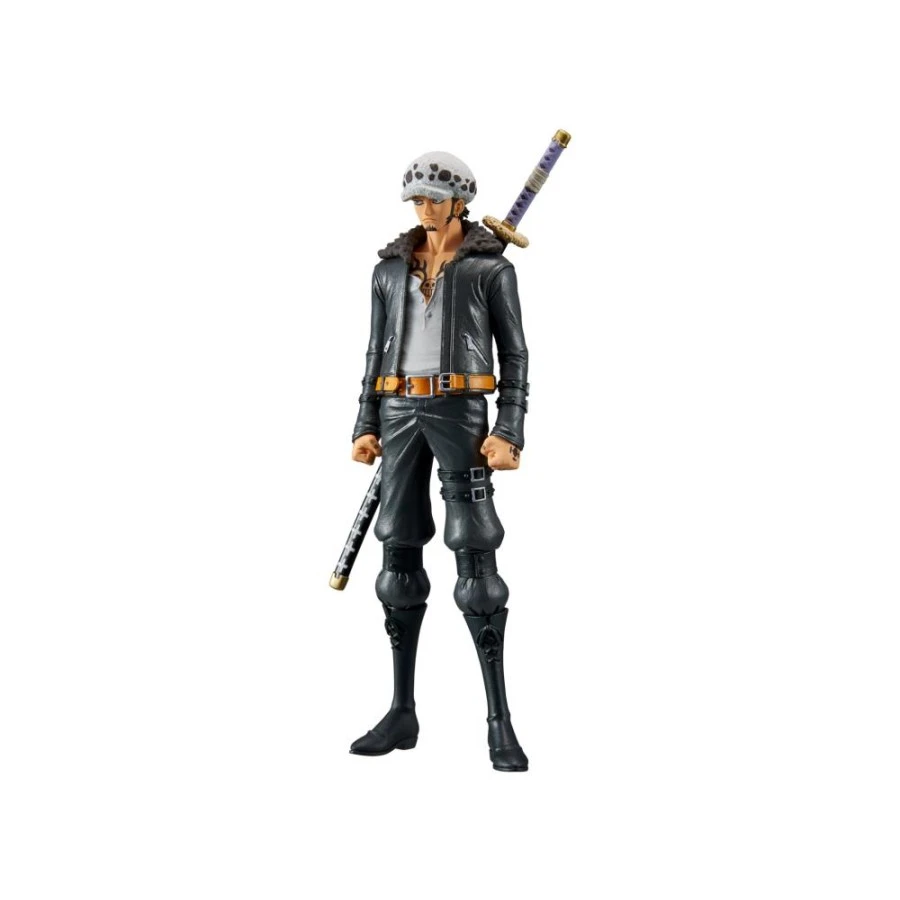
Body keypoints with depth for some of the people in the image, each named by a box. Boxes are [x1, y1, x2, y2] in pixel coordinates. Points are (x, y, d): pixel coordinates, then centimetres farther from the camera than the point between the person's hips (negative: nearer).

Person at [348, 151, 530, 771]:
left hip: (460, 412, -4)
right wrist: (367, 426, 8)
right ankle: (403, 713, 14)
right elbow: (378, 351, 18)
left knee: (476, 559, -9)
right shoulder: (392, 267, 16)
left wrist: (510, 433, -11)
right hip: (400, 413, 5)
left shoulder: (491, 267, 4)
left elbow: (515, 354, 1)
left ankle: (500, 722, -4)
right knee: (400, 557, 5)